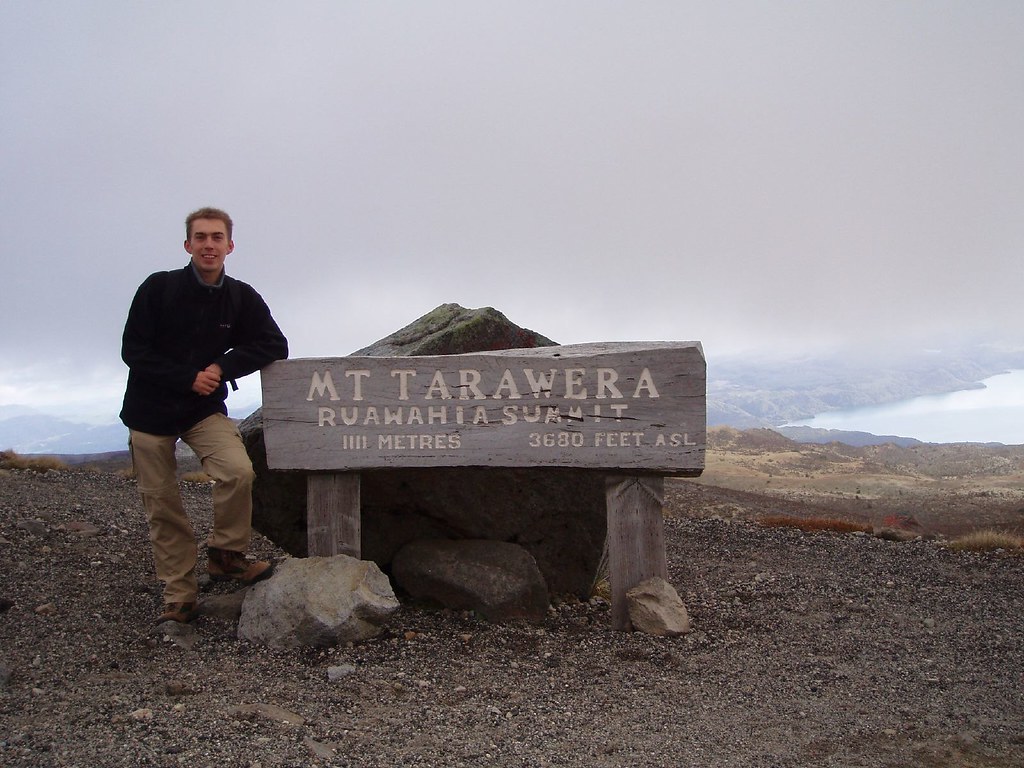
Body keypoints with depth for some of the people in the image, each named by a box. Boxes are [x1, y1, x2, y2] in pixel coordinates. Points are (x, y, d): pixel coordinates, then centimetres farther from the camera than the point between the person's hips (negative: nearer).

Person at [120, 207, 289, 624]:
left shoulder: (241, 297, -3)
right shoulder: (158, 288, -8)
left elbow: (274, 345, -5)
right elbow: (133, 351, -9)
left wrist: (223, 367, -16)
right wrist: (189, 378, -16)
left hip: (205, 410, 1)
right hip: (150, 411, -1)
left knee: (239, 471, -24)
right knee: (162, 507, 2)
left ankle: (225, 555, -1)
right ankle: (179, 598, 15)